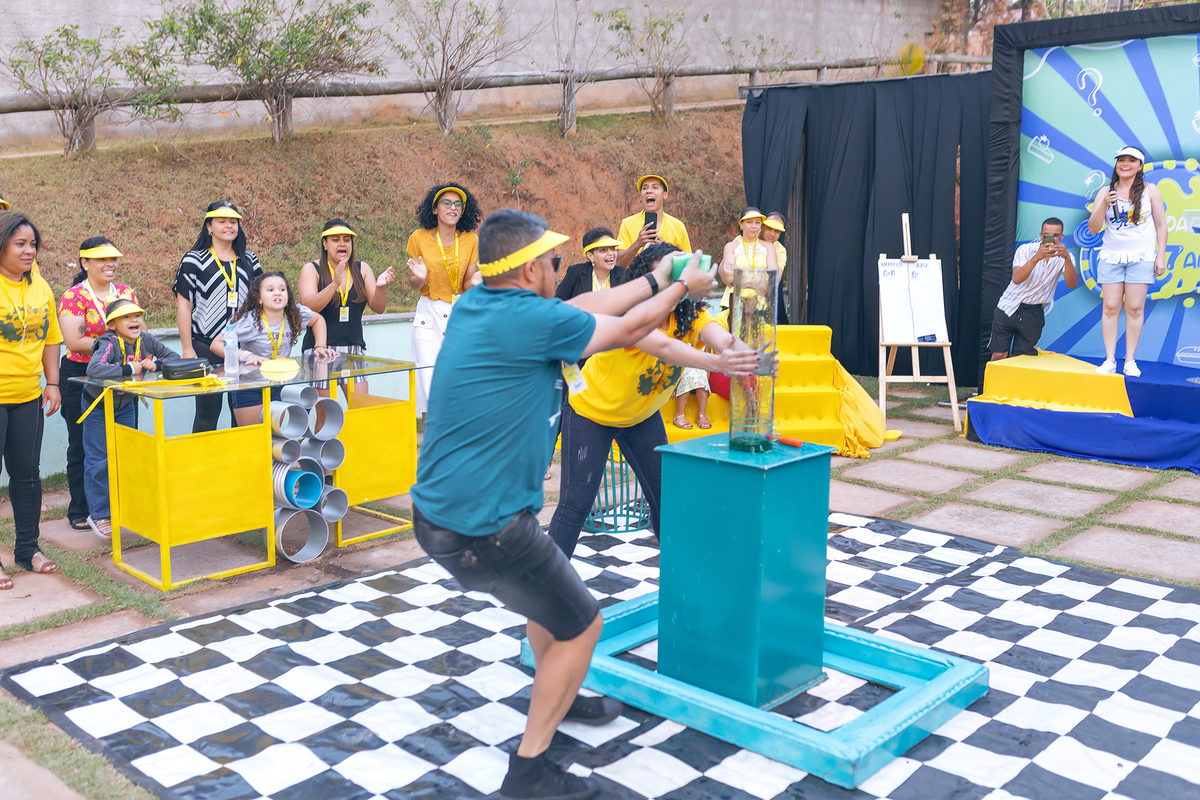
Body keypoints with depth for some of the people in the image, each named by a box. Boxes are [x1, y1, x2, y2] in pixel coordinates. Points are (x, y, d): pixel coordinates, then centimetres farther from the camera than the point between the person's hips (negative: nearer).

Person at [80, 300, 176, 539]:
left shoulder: (146, 340, -12)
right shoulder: (109, 344, -29)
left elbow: (174, 357, -5)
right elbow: (94, 369, -46)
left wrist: (154, 365, -23)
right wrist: (129, 369, -39)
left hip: (125, 406, 5)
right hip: (98, 406, -5)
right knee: (98, 461, 2)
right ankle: (99, 515, 14)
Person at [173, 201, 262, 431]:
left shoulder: (249, 260, 12)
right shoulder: (194, 260, 0)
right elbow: (183, 307, -2)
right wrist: (187, 350, -7)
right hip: (206, 347, -4)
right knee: (208, 411, 0)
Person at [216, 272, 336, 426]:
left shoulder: (296, 313, -7)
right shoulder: (249, 322, -19)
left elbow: (318, 319, 16)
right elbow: (216, 344, -18)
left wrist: (320, 346, 4)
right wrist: (246, 356, -29)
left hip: (281, 384, 4)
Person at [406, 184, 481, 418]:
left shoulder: (470, 240, 3)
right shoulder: (419, 238, -1)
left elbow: (467, 284, 6)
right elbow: (413, 284, 5)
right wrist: (419, 278, -18)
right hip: (429, 316, -1)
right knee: (429, 385, -10)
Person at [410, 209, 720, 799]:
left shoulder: (472, 305, 5)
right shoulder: (532, 319, -20)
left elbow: (584, 308, 15)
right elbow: (626, 331, -4)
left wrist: (655, 279, 25)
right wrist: (682, 288, 15)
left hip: (437, 510, 9)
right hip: (483, 529, -9)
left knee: (550, 594, 30)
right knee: (580, 624, 10)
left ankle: (559, 699, 52)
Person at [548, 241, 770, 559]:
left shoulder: (691, 315, -17)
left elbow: (721, 338, -37)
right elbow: (663, 347, -51)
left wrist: (745, 356, -61)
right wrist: (717, 363, -67)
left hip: (642, 415, 5)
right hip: (592, 412, -5)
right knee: (577, 501, -6)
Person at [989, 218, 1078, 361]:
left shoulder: (1063, 257, -4)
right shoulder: (1026, 250, -7)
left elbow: (1072, 284, -21)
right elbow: (1016, 279, -24)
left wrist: (1067, 257, -35)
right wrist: (1037, 257, -38)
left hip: (1034, 314, 1)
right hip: (1009, 308, -1)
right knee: (999, 356, -5)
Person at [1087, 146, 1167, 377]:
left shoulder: (1149, 190, 5)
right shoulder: (1105, 192, 8)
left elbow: (1161, 225, 7)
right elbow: (1093, 228, 3)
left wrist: (1161, 256, -1)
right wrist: (1104, 205, -13)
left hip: (1141, 257, -1)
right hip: (1111, 256, 1)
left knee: (1134, 308, -3)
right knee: (1111, 307, -3)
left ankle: (1130, 361, 2)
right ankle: (1110, 360, 1)